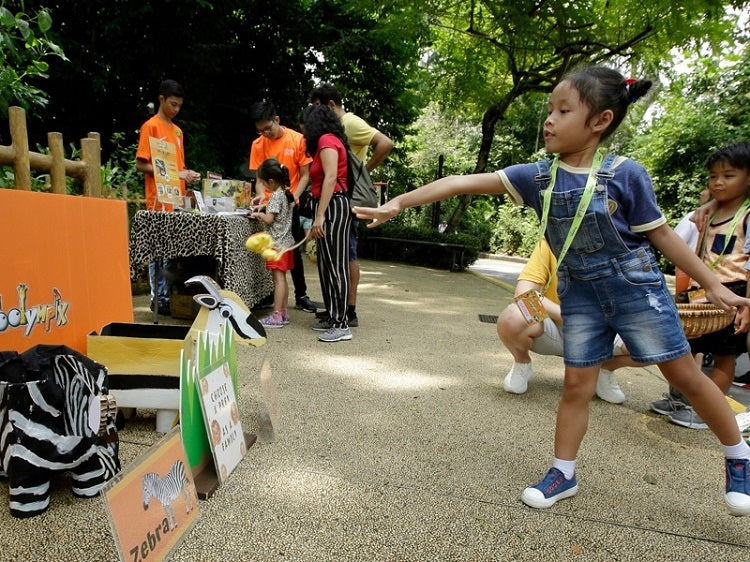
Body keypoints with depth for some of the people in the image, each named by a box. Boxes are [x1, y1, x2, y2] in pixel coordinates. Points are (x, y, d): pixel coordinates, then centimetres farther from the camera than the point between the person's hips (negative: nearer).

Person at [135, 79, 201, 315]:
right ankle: (159, 298, 4)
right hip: (160, 200, -7)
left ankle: (171, 295, 16)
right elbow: (141, 164, -8)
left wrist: (187, 174, 3)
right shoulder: (151, 126, -3)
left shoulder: (177, 130, 19)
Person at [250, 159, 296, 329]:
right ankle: (283, 312, 18)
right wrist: (263, 210, 12)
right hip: (287, 242, 9)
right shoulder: (287, 194, 12)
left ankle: (276, 316, -7)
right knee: (282, 278, 12)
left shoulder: (276, 196, -14)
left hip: (278, 243, -9)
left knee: (278, 278, -9)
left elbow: (269, 219, -18)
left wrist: (258, 214, -1)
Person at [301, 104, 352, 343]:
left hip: (333, 206, -10)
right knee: (326, 264, 10)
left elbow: (331, 178, -17)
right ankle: (332, 317, 16)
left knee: (335, 264, -10)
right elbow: (324, 179, 16)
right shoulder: (329, 141, 23)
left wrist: (320, 216, -22)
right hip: (330, 207, 10)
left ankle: (341, 325, -6)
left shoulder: (326, 140, -5)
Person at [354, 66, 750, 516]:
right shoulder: (538, 177, -10)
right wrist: (399, 203, -18)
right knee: (577, 385, 7)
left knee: (685, 376, 11)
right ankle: (564, 473, 24)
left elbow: (661, 234, -5)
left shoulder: (626, 174, -16)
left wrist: (713, 285, 0)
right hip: (581, 295, 2)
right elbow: (461, 183, -15)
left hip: (636, 287, -2)